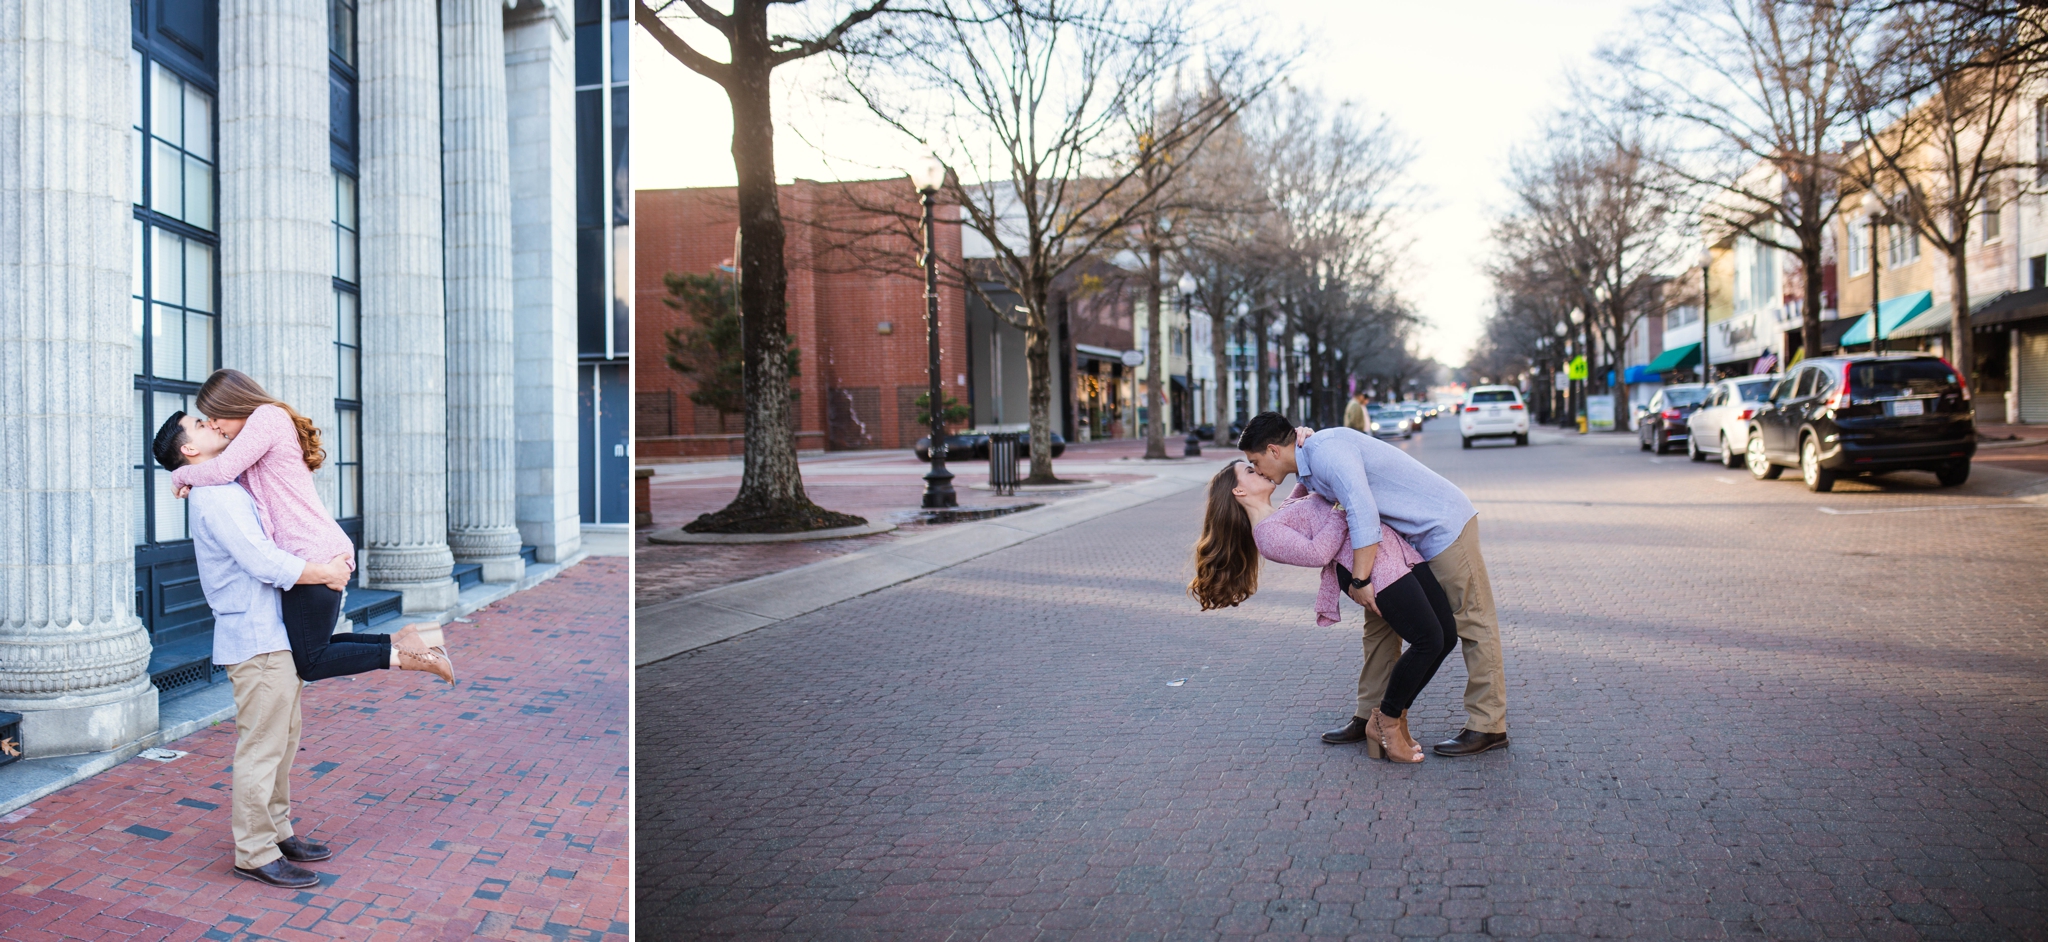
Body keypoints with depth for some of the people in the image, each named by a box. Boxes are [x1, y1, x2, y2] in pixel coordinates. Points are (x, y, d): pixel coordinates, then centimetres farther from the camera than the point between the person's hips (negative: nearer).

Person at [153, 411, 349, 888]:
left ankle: (276, 832, 28)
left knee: (283, 741, 17)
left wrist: (334, 558, 9)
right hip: (254, 639, -10)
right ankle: (254, 853, 4)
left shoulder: (234, 490, 16)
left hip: (273, 634, 10)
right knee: (261, 748, -4)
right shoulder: (217, 497, -16)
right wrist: (326, 572, -14)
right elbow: (263, 563, -23)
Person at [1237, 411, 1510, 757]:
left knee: (1473, 622, -2)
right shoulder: (1309, 463, 8)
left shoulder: (1326, 449, -23)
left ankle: (1488, 726, 2)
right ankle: (1370, 717, 15)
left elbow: (1363, 513, -29)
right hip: (1412, 535, 10)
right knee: (1380, 620, 10)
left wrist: (1360, 580, -25)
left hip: (1445, 526, -10)